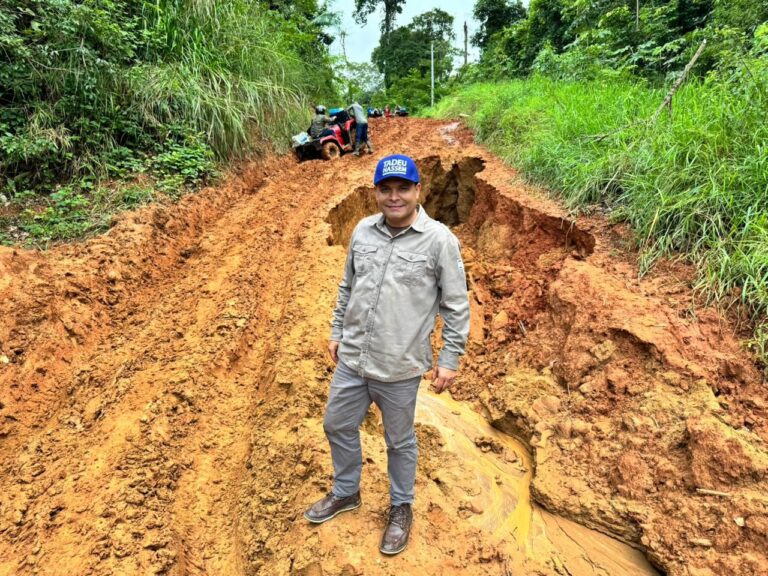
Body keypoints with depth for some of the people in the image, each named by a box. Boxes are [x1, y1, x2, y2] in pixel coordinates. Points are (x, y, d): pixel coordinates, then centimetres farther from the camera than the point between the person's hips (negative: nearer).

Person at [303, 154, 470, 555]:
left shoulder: (440, 240, -13)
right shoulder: (362, 231, 2)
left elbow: (456, 307, -8)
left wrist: (449, 360, -8)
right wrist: (337, 333, 15)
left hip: (399, 368, -5)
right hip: (351, 359, 5)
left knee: (400, 441, 15)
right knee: (338, 426, 20)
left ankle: (401, 509, 41)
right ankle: (345, 493, 47)